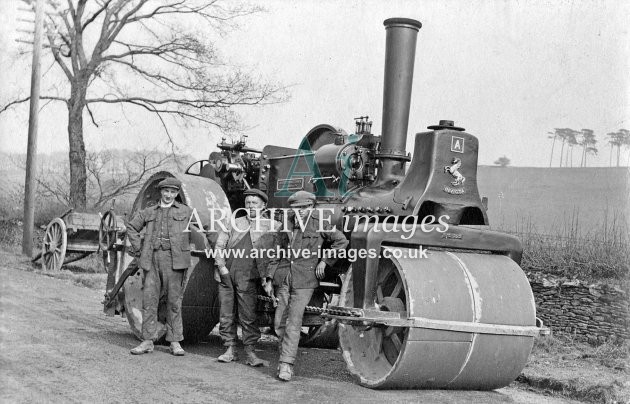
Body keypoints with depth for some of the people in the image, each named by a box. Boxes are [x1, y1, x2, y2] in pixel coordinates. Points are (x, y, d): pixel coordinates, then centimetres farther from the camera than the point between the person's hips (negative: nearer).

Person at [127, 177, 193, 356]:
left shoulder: (186, 212, 8)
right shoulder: (149, 212, 15)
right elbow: (131, 227, 23)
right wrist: (138, 248, 13)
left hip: (174, 260, -2)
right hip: (151, 260, 2)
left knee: (174, 301, 1)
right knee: (149, 299, 0)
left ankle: (175, 342, 7)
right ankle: (148, 341, 6)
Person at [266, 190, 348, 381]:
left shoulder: (318, 224, 3)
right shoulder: (287, 226, 15)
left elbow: (341, 241, 3)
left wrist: (325, 261, -1)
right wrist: (269, 277, 11)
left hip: (304, 281, -4)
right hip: (285, 279, 4)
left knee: (294, 322, -9)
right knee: (279, 322, 4)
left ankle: (287, 364, -8)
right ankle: (285, 354, 25)